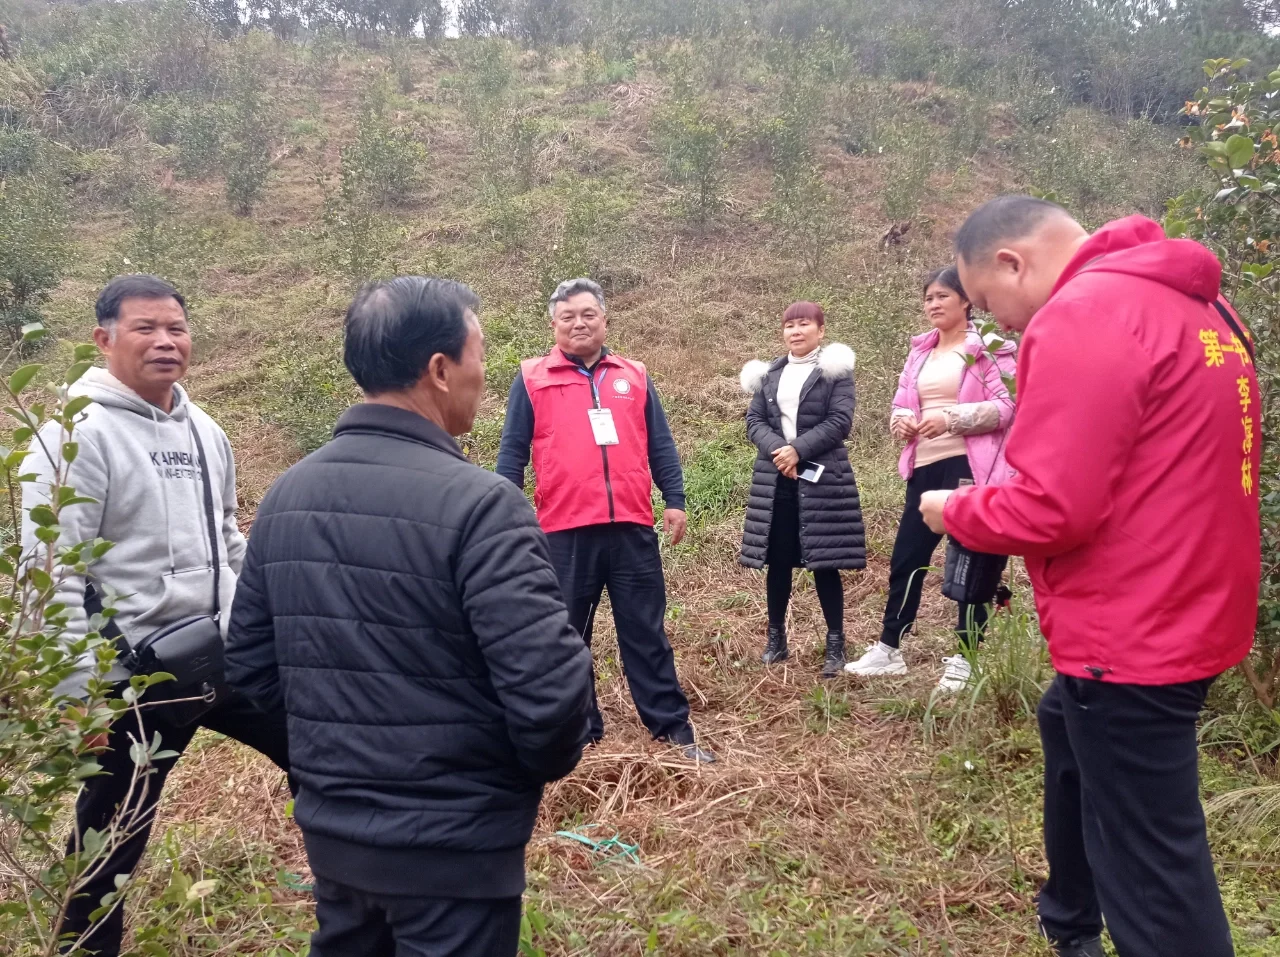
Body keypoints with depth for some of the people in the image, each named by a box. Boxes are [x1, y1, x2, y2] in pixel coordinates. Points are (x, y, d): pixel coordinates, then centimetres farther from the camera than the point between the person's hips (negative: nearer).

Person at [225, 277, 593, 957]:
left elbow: (250, 664, 6)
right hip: (453, 843, -6)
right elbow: (548, 685, -26)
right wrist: (546, 763, -5)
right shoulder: (477, 504, -22)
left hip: (330, 828, 7)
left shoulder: (286, 494, 0)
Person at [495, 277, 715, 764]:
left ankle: (672, 726, 18)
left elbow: (660, 445, 14)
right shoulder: (532, 379, 5)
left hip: (632, 525, 2)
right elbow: (512, 452, 5)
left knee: (646, 631, 9)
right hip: (565, 530, -1)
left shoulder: (634, 376, 12)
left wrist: (675, 500, 7)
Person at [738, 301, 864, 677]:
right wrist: (776, 449, -14)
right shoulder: (769, 374, 13)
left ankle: (836, 644, 10)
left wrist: (799, 449, -18)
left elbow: (840, 421, -10)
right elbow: (754, 421, 5)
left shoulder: (836, 371, 0)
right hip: (774, 479, 4)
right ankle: (776, 638, 21)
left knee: (825, 563, -1)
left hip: (821, 477, -4)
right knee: (777, 561, 8)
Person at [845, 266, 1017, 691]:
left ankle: (964, 658, 14)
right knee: (905, 558, 9)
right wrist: (900, 418, -5)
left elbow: (1006, 407, -11)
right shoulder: (919, 350, 16)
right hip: (925, 468, 6)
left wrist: (951, 417, -21)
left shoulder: (989, 349, -3)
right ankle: (888, 649, 21)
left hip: (968, 467, -6)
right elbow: (901, 402, 18)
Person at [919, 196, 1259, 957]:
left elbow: (1053, 509, -25)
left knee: (1150, 867, 1)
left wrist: (954, 511, -6)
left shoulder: (1080, 317, -20)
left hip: (1131, 636, -11)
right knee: (1067, 727, 30)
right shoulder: (1189, 301, 11)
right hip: (1185, 611, 11)